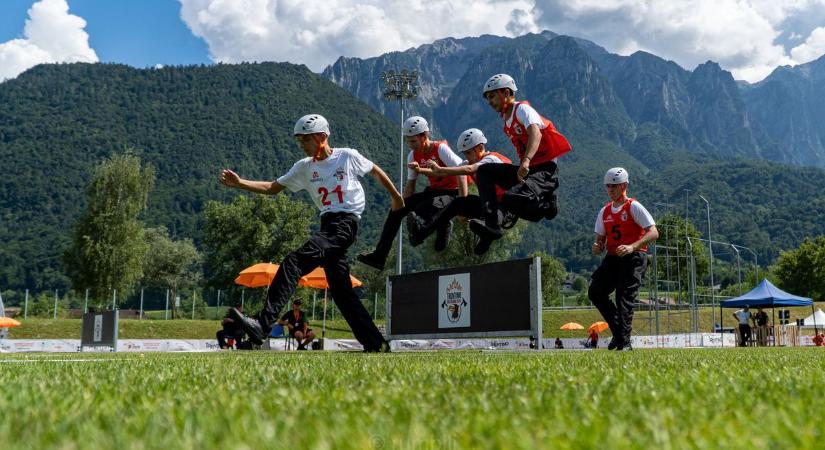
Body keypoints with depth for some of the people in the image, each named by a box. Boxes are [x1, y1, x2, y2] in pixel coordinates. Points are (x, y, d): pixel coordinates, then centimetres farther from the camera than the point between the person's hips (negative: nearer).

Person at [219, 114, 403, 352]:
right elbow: (273, 187, 11)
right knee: (340, 289, 5)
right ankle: (375, 343, 13)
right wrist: (239, 183, -1)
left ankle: (263, 323, -33)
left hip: (346, 223, -7)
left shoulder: (348, 156, 2)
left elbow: (376, 171, 15)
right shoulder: (304, 167, 15)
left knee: (294, 261, -24)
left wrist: (396, 197, 23)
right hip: (327, 224, 7)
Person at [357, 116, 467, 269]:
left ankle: (444, 225, -2)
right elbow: (410, 183, 10)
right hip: (433, 190, 7)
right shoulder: (413, 155, 2)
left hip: (451, 192, -7)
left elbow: (461, 172, -22)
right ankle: (379, 256, -4)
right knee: (396, 210, -7)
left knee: (422, 209, -34)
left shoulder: (440, 149, -18)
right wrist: (403, 206, 1)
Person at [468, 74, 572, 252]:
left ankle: (545, 204, -1)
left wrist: (526, 161, -43)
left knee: (510, 199, -31)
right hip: (526, 171, 9)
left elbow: (535, 134, -27)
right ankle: (491, 223, -15)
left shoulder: (522, 109, -7)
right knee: (484, 171, -4)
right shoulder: (507, 120, 19)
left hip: (545, 171, -9)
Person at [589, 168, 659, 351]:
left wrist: (632, 247, -26)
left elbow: (653, 233, -13)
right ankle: (618, 331, 7)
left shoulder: (634, 207, -4)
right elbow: (601, 239, 19)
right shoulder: (604, 211, 15)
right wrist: (597, 247, -6)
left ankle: (625, 342, -10)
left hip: (634, 258, -6)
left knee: (624, 297, -15)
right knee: (595, 291, -7)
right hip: (612, 258, 6)